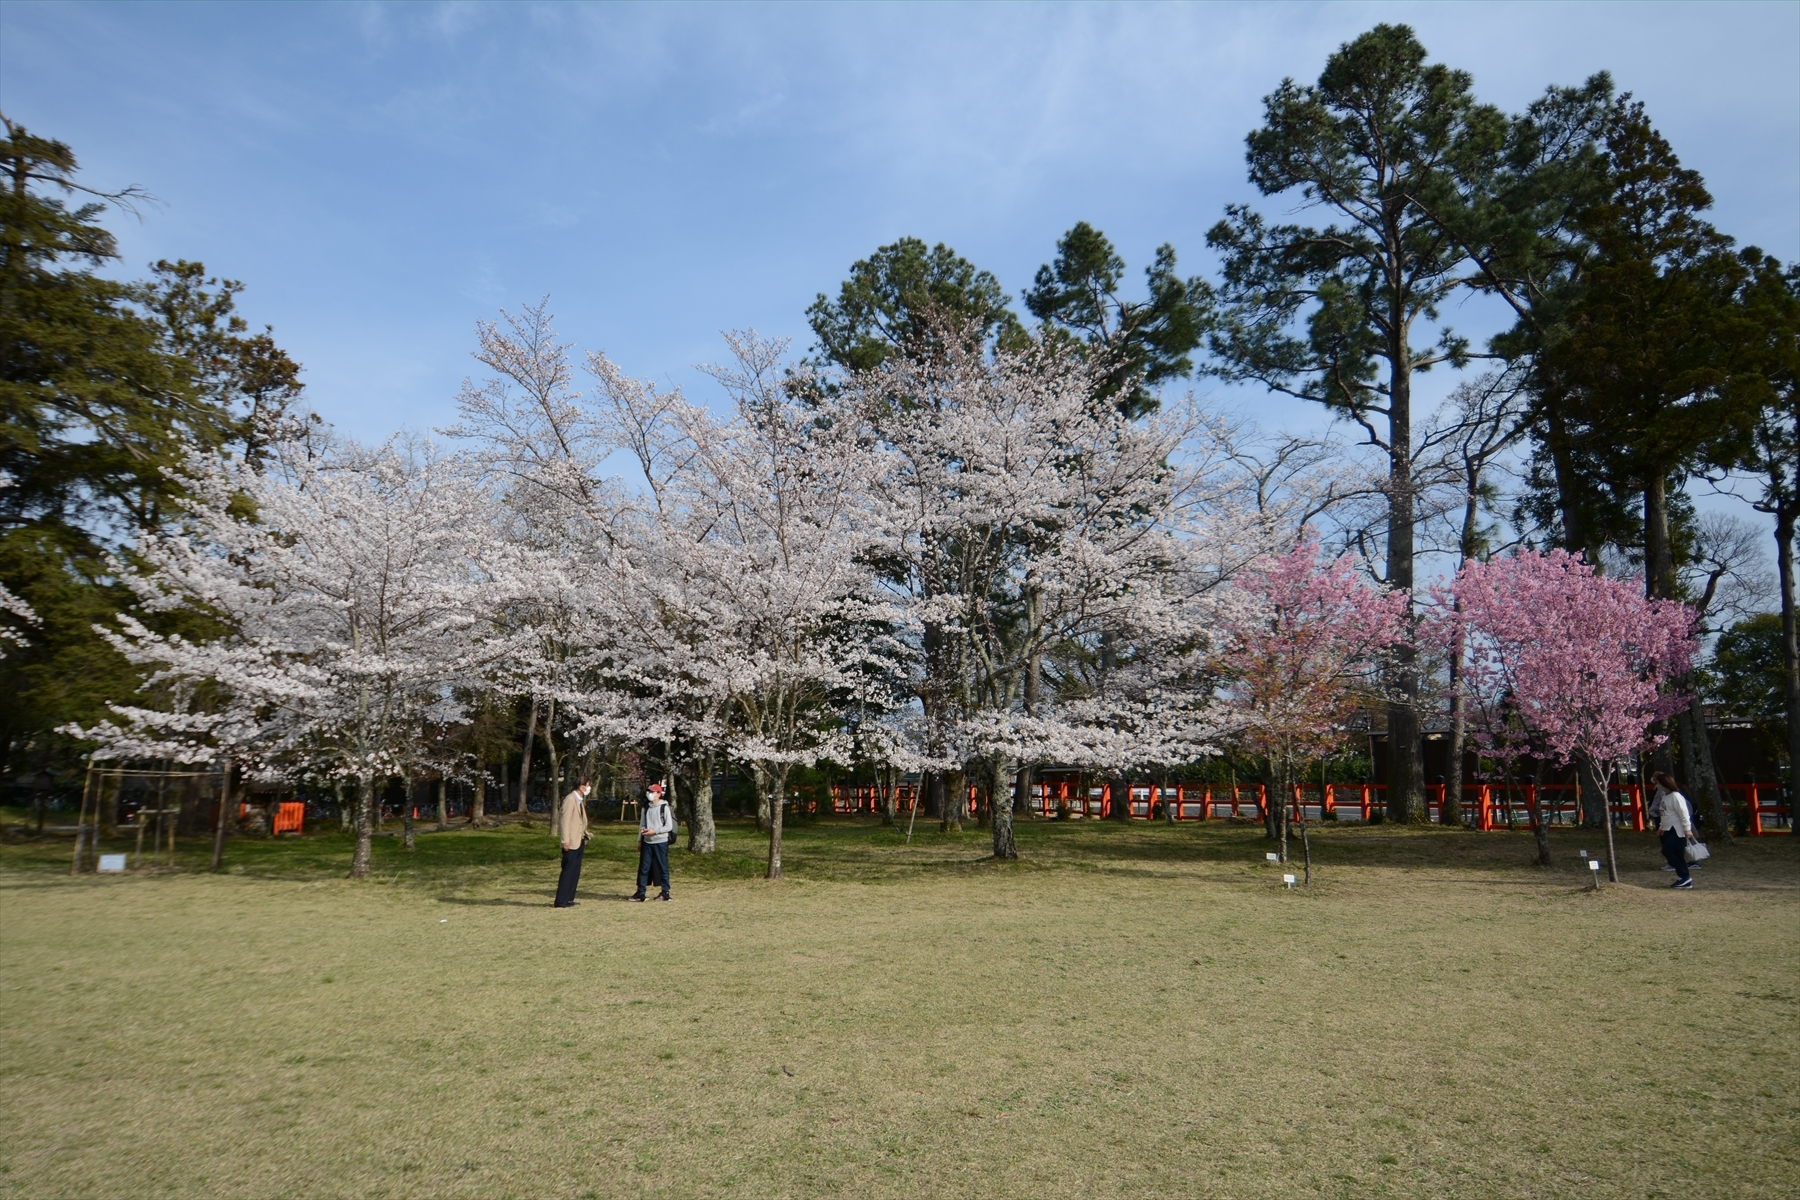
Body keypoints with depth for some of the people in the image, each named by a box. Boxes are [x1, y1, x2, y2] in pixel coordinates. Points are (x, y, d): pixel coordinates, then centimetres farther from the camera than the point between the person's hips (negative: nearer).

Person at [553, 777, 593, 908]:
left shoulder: (581, 800, 15)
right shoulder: (570, 799, -14)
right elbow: (565, 821, -18)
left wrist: (585, 835, 10)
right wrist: (565, 841, -21)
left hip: (579, 841, 9)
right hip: (571, 843, -9)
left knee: (575, 872, 10)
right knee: (568, 871, -6)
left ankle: (568, 899, 15)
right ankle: (561, 901, -3)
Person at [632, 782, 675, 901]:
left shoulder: (664, 807, -6)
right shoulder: (646, 808, 11)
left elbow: (669, 826, -10)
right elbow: (642, 825, 16)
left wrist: (654, 831, -17)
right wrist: (639, 840, 11)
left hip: (661, 842, -5)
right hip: (647, 842, 5)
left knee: (662, 867, 2)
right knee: (643, 868, 4)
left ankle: (665, 892, 10)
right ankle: (640, 893, 8)